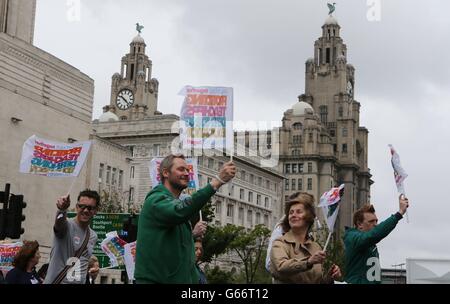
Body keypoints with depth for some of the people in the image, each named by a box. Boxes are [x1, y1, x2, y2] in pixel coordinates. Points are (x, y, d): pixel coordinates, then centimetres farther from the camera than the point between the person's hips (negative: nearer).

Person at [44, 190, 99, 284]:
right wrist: (62, 210, -53)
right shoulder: (67, 225, -10)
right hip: (55, 281, -5)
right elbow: (59, 223, -35)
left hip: (80, 281, 6)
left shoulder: (93, 236, 9)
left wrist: (93, 268, 5)